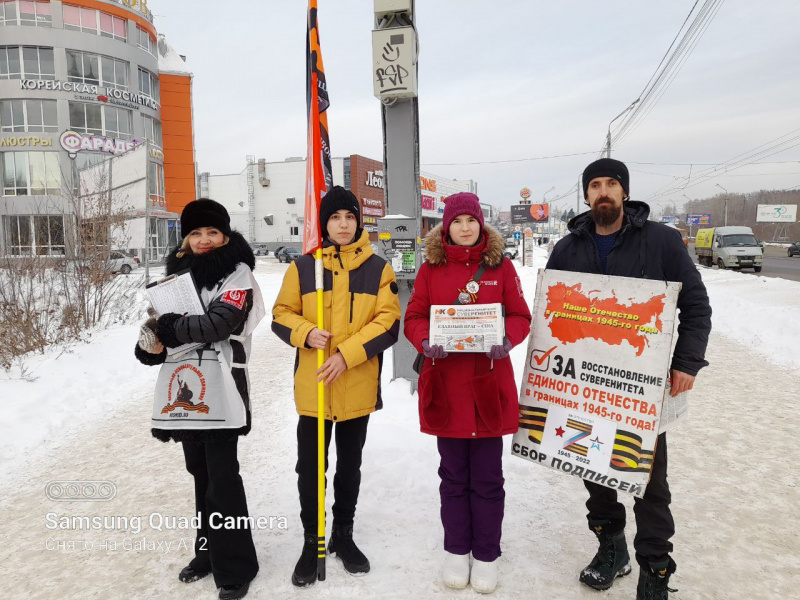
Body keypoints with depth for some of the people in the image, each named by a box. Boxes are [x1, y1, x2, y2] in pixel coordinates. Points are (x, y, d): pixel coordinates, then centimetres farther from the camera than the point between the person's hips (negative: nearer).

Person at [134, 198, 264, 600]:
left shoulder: (237, 274, -4)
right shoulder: (178, 273, 14)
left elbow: (218, 324, -18)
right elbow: (162, 326, 13)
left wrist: (166, 328, -12)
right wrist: (151, 346, -8)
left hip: (219, 392, -6)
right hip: (183, 389, 6)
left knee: (222, 479, -2)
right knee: (200, 473, 17)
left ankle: (234, 567, 12)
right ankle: (209, 551, 33)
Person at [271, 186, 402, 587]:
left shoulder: (378, 268, -1)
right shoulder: (303, 267, 1)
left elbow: (388, 323, -7)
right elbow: (282, 316, 5)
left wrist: (347, 354, -18)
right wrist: (306, 333, -16)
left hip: (358, 387, 0)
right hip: (312, 385, 0)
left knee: (350, 465, 16)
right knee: (310, 466, 8)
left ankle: (343, 535, 36)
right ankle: (311, 542, 28)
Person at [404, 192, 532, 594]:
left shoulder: (501, 266, 2)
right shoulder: (431, 267, 3)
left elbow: (520, 316, 2)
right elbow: (414, 318, 2)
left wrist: (508, 341, -18)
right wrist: (425, 342, -18)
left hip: (489, 384, 0)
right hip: (445, 384, 1)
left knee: (487, 477, 10)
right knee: (453, 474, 15)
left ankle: (486, 555, 29)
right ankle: (456, 550, 33)